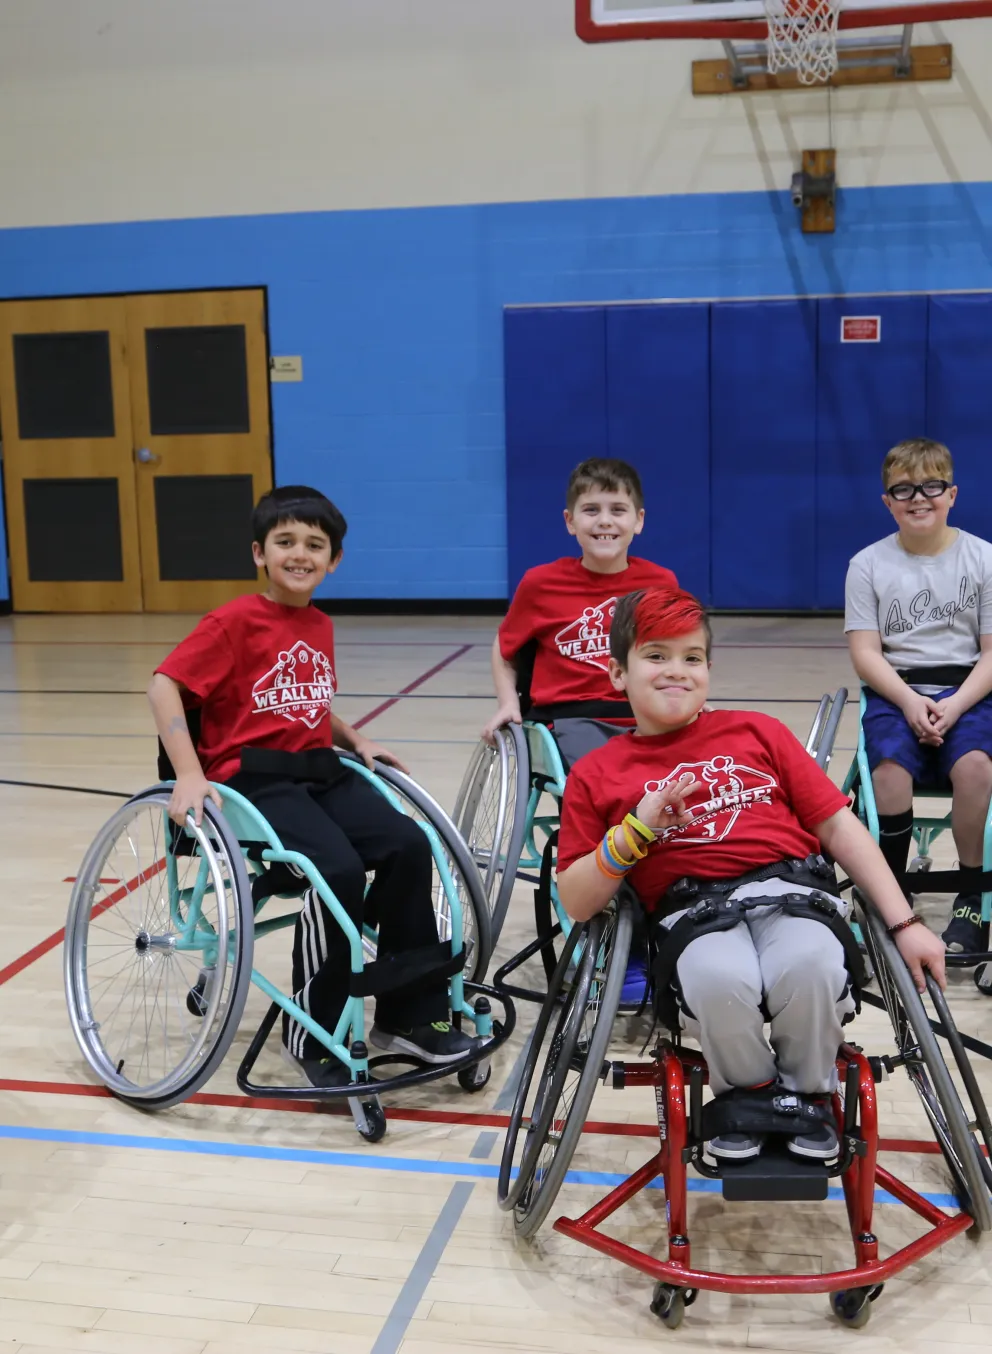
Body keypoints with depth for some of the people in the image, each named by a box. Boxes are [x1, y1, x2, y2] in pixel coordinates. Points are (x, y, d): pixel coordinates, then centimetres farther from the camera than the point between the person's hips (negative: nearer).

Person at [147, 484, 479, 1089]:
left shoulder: (320, 626, 13)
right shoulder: (235, 620, -8)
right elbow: (164, 686, -14)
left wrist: (357, 741, 12)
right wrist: (189, 775, -22)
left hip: (319, 769, 7)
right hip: (252, 777, -6)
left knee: (409, 844, -16)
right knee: (340, 869, -28)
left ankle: (409, 1013, -3)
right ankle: (311, 1034, -10)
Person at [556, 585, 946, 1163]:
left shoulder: (756, 732, 18)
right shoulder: (597, 775, 14)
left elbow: (839, 825, 13)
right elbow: (577, 903, 9)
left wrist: (904, 923, 4)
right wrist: (638, 829, -6)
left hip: (791, 885, 1)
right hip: (692, 909, -1)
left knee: (809, 965, -34)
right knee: (719, 978, -37)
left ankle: (808, 1094, 0)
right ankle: (748, 1091, -1)